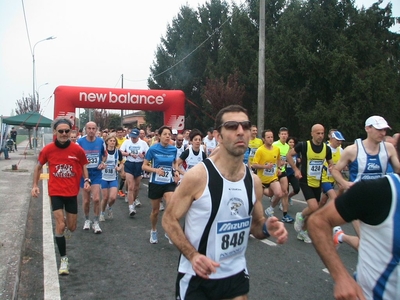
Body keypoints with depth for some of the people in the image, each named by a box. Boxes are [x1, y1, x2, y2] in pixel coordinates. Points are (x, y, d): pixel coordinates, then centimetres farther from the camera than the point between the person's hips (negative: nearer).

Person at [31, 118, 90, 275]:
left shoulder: (77, 149, -11)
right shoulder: (47, 149, -9)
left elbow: (84, 166, 6)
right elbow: (38, 167, 8)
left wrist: (87, 180, -10)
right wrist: (35, 185, 2)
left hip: (72, 192, 1)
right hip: (55, 192, -1)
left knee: (72, 228, 10)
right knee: (60, 226, -10)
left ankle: (67, 220, 50)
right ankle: (64, 259, 5)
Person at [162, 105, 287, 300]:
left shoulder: (254, 182, -2)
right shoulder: (197, 176, -18)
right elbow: (169, 219, -11)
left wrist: (267, 228, -12)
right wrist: (193, 255, -24)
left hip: (236, 274, 5)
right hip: (196, 276, -4)